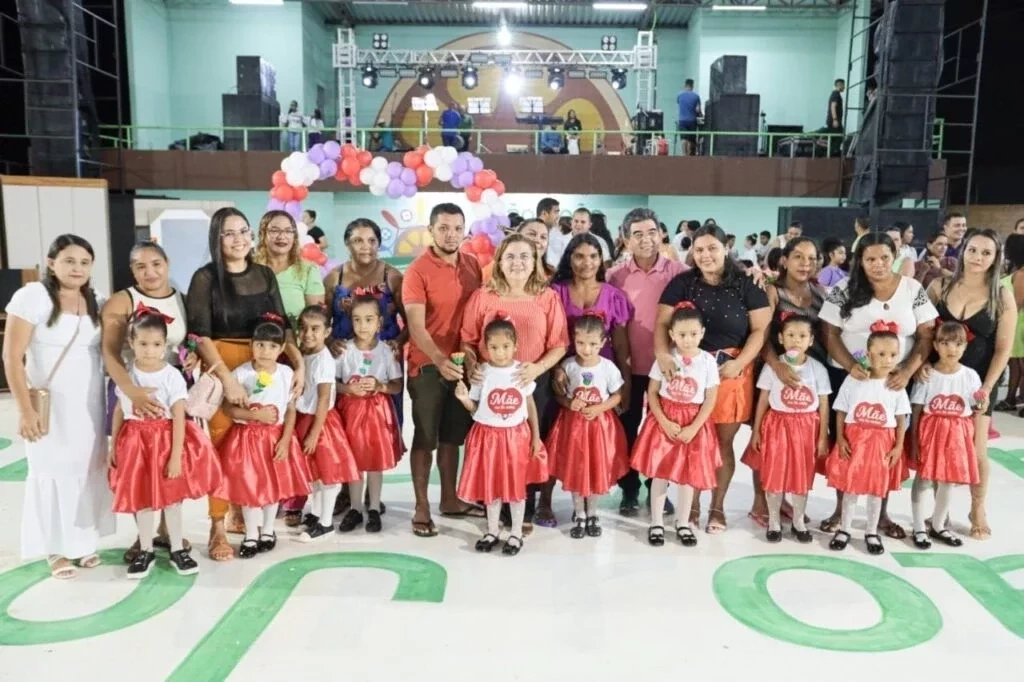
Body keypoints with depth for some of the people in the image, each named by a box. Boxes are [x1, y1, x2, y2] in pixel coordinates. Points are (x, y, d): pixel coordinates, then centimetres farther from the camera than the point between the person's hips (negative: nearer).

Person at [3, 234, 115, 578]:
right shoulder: (32, 296, -10)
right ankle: (57, 548, 17)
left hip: (91, 402, 5)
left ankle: (83, 540, 22)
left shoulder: (95, 301, 5)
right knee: (54, 470, 3)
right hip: (50, 403, -4)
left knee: (88, 469, 8)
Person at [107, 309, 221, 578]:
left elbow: (179, 419, -13)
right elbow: (119, 413, 9)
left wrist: (176, 455, -16)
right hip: (136, 443, 3)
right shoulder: (126, 376, -1)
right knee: (141, 498, 10)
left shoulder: (172, 376, -13)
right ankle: (146, 550, 26)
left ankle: (177, 550, 21)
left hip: (166, 441, -3)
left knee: (171, 497, 6)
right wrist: (113, 446, 10)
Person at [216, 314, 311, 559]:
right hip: (247, 437, -1)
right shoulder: (240, 373, -11)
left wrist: (285, 440, -10)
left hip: (276, 437, 2)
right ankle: (251, 535, 22)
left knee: (274, 485, 13)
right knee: (248, 487, 6)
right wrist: (255, 415, -21)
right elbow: (229, 409, -9)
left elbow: (291, 411, -3)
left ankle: (267, 530, 32)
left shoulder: (286, 373, -6)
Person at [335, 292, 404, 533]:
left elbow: (397, 387, -1)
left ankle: (374, 509, 19)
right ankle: (355, 509, 23)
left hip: (378, 410, -1)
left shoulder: (386, 351, -4)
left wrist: (379, 385, -18)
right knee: (353, 461, 10)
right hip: (351, 410, 1)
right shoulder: (345, 350, -3)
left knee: (376, 462, 6)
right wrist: (348, 389, -17)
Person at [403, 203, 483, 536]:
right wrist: (439, 360, -33)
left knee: (452, 436, 16)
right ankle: (422, 507, 14)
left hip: (462, 363, 5)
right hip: (428, 366, -5)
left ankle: (449, 499, 28)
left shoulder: (473, 265, 4)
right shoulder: (417, 271, -13)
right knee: (425, 438, 4)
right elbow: (416, 326, -19)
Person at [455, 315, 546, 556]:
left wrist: (536, 436, 3)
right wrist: (464, 399, -23)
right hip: (488, 435, 0)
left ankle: (516, 534, 24)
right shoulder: (482, 373, -7)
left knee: (517, 486, 9)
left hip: (517, 435, 0)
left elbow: (531, 406, 3)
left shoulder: (521, 372, -5)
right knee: (491, 485, 12)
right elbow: (475, 409, -2)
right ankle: (492, 531, 29)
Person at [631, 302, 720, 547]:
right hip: (664, 420, 0)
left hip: (694, 423, 0)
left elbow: (710, 399, -5)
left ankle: (683, 523, 24)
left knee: (689, 473, 8)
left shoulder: (708, 361, -6)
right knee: (660, 472, 3)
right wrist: (664, 422, -14)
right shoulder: (664, 359, -5)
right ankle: (656, 523, 17)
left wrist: (693, 428, -13)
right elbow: (652, 393, -3)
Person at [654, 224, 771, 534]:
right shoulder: (682, 283, 2)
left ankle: (717, 506, 22)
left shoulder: (746, 285, 1)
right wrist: (662, 353, -21)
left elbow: (760, 329, -1)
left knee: (724, 441, 6)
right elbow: (662, 322, -3)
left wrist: (739, 362, -13)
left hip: (732, 370, 0)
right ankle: (692, 504, 22)